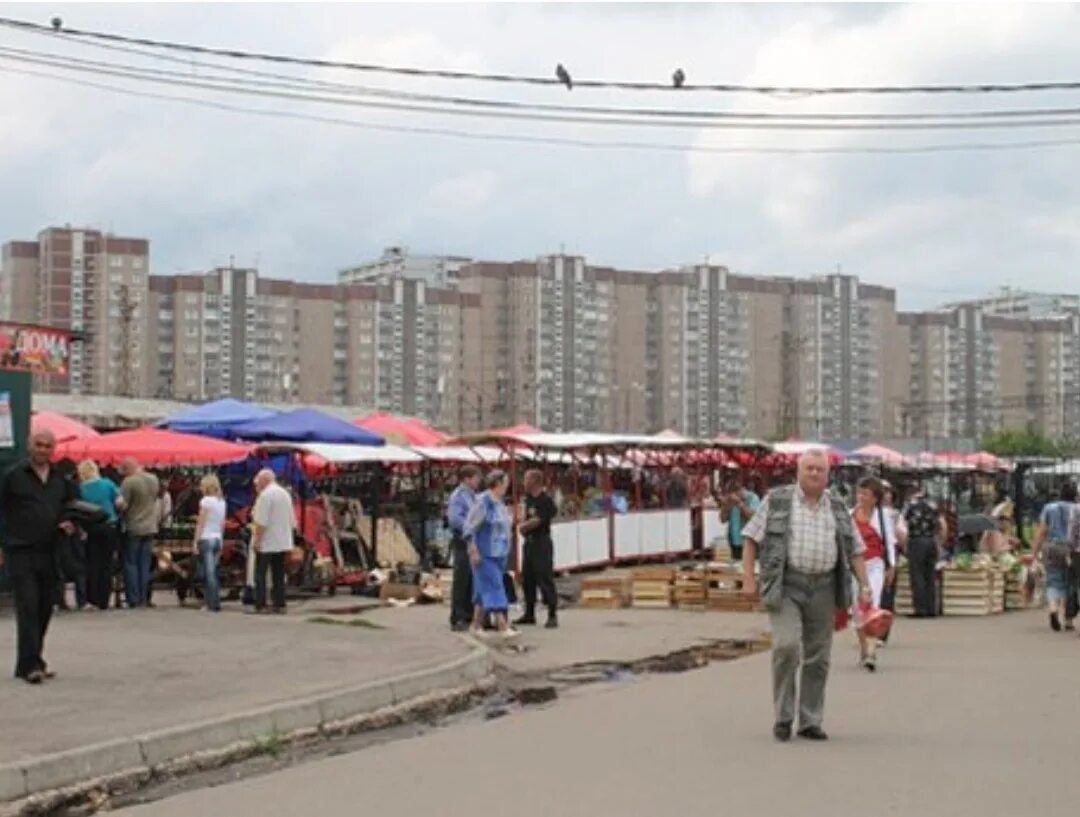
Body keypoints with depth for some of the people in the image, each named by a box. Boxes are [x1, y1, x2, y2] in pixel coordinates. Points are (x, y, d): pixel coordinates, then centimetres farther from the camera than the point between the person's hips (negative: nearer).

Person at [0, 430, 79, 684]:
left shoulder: (62, 480, 13)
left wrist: (70, 524, 1)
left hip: (50, 554, 5)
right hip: (20, 553, -5)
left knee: (45, 609, 9)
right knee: (28, 608, -11)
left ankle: (29, 662, 20)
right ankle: (30, 664, -12)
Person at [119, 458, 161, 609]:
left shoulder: (129, 482, -16)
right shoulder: (153, 479, 5)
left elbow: (122, 505, -17)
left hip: (133, 528, -6)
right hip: (150, 527, 6)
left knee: (130, 564, 2)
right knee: (145, 565, 9)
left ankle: (133, 599, 0)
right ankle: (143, 599, 9)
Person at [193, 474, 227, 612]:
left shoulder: (206, 500, -9)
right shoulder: (222, 501, 10)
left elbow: (200, 523, -10)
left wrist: (195, 542, -7)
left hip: (206, 539, -7)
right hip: (218, 538, 7)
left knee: (209, 573, -5)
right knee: (212, 571, 10)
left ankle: (214, 604, -7)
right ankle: (210, 601, 9)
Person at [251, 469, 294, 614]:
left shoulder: (265, 495, -13)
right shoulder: (285, 494, 12)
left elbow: (261, 521, -19)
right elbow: (292, 520, 15)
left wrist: (257, 540, -15)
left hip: (266, 543, -7)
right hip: (282, 542, 7)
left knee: (260, 575, -1)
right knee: (279, 575, 10)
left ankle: (261, 605, -5)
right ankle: (280, 605, 7)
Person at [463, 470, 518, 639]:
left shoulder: (500, 502, 10)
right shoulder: (482, 502, -16)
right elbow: (469, 528, -16)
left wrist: (506, 551, 18)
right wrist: (473, 551, -19)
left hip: (499, 554, 8)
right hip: (485, 555, -8)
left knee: (484, 590, 11)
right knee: (493, 587, -11)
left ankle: (476, 625, 18)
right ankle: (502, 626, -16)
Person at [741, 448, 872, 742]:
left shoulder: (837, 508, 12)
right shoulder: (777, 501, 2)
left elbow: (855, 550, 14)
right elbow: (751, 537, 1)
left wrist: (864, 586, 4)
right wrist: (748, 578, -7)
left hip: (823, 588, 4)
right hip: (785, 585, -4)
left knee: (818, 658, 5)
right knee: (786, 646, -17)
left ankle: (811, 722, 15)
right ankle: (783, 716, -2)